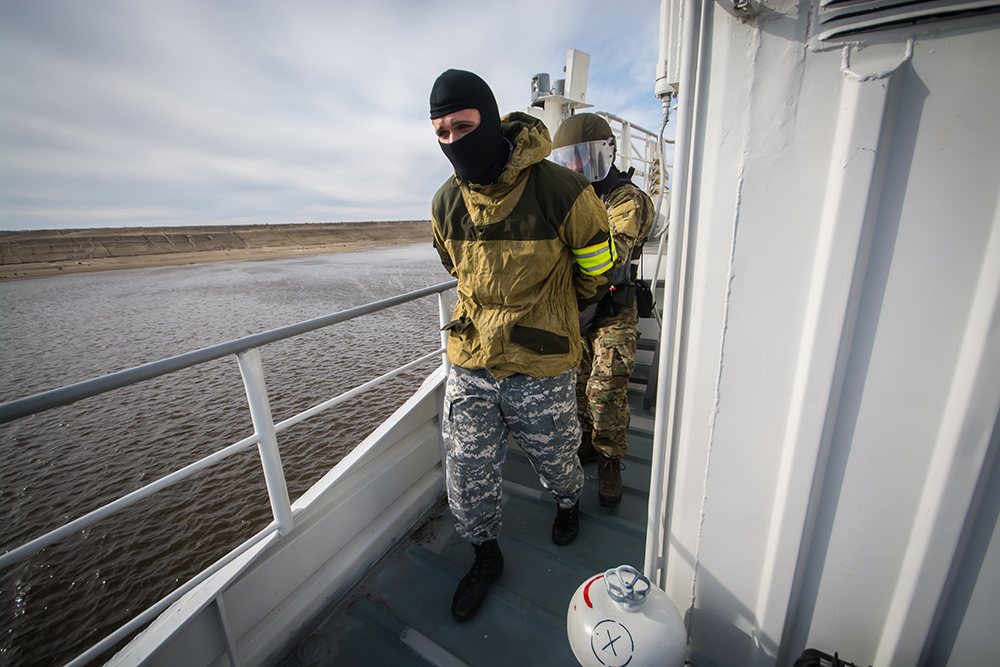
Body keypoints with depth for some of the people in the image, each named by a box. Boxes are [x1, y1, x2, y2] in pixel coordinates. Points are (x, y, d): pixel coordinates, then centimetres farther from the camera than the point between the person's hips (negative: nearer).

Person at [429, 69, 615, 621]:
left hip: (540, 369, -3)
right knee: (467, 473, 12)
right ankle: (486, 555, 43)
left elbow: (597, 267, 2)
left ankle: (568, 502, 59)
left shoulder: (560, 191, -15)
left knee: (554, 458, 21)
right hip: (468, 365, 4)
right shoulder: (445, 204, 0)